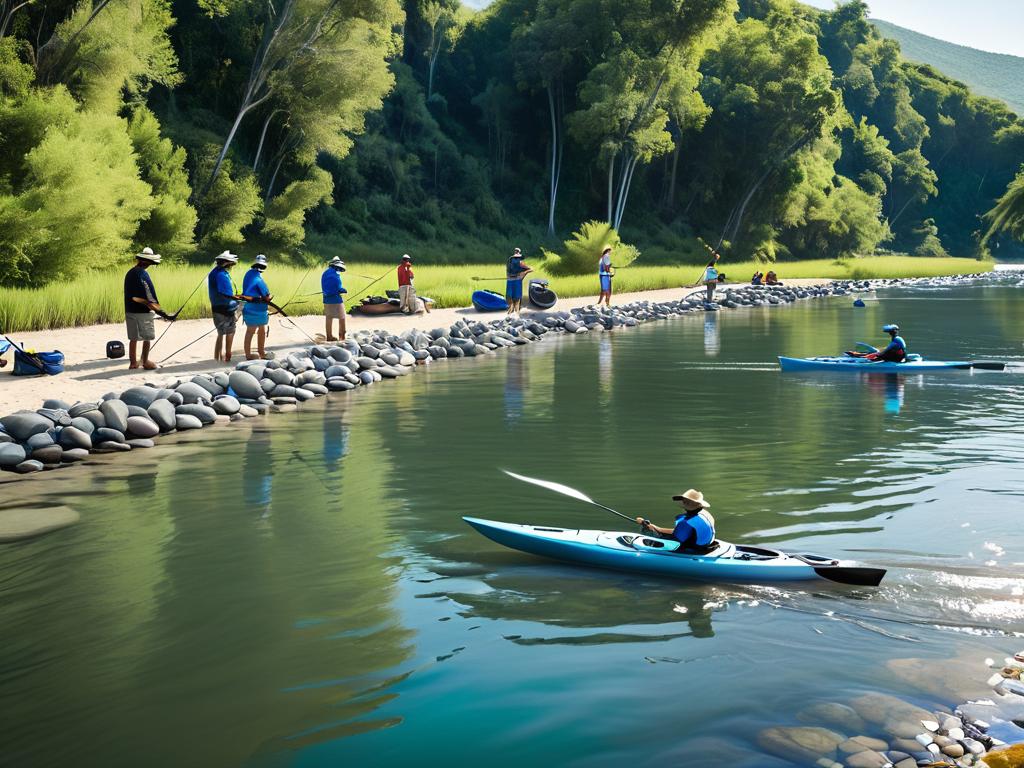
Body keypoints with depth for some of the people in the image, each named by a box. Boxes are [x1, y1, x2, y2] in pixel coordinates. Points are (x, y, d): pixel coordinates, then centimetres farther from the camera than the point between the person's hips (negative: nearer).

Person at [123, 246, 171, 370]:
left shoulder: (129, 273, 11)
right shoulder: (142, 274, -14)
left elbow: (129, 293, 16)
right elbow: (149, 296, -17)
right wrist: (159, 310, -14)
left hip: (129, 310, 7)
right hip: (143, 311, -7)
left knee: (133, 338, 12)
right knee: (147, 337, 4)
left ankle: (133, 362, 16)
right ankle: (145, 362, 9)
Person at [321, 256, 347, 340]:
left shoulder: (325, 273, 11)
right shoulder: (335, 274, -16)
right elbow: (338, 288, -21)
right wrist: (344, 290, -4)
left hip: (326, 299, 8)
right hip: (335, 299, -8)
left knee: (329, 318, 13)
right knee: (341, 318, 5)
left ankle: (329, 336, 19)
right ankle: (342, 336, 8)